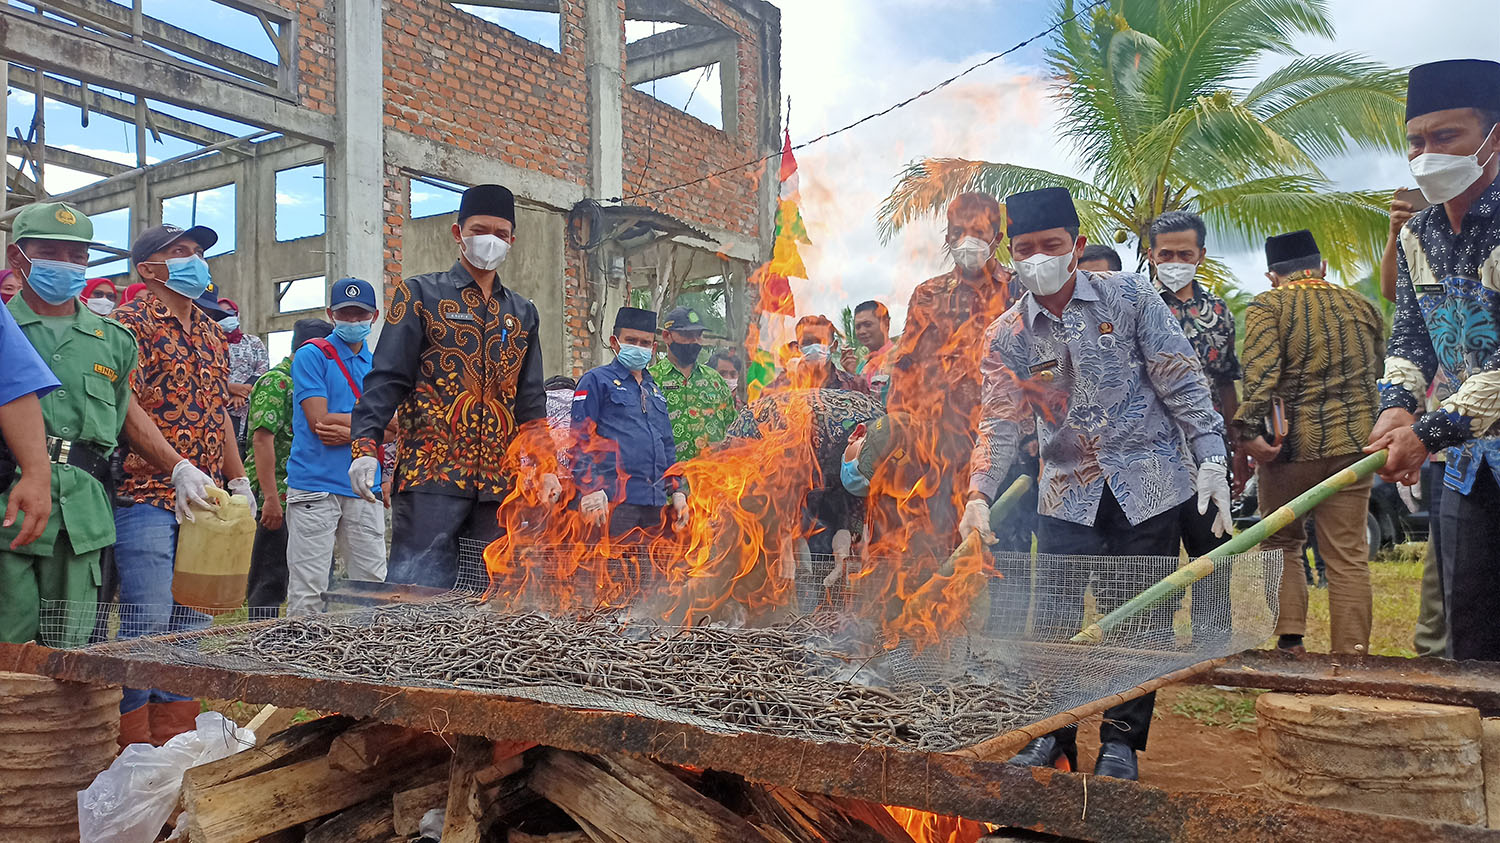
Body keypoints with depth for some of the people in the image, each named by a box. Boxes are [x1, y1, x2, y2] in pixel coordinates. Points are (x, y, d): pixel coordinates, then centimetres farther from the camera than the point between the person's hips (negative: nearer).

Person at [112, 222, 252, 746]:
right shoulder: (130, 324, -4)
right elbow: (127, 407, -14)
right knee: (147, 625, -7)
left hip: (204, 501, 7)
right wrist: (179, 468, -23)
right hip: (148, 496, -7)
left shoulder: (210, 333, 19)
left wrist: (237, 478, 16)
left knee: (193, 625, 9)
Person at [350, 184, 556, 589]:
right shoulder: (420, 294, 6)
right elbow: (387, 379, -1)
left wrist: (545, 467, 10)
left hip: (500, 481, 4)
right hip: (429, 476, -4)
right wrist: (365, 445, -14)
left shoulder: (522, 312, 19)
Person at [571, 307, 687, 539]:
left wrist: (678, 491, 17)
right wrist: (591, 489, -15)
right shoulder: (596, 381, 4)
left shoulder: (654, 390, 24)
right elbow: (581, 439, -4)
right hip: (614, 501, -6)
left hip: (655, 502, 6)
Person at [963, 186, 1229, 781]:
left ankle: (1121, 739, 21)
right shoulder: (1006, 337, 0)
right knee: (1053, 620, 0)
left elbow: (1182, 384, -2)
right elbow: (1000, 423, -6)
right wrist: (979, 495, -21)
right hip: (1069, 494, 1)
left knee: (1139, 619, 5)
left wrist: (1211, 462, -8)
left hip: (1150, 486, -1)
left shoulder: (1131, 297, -3)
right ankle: (1050, 733, 20)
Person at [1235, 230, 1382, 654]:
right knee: (1349, 556, 5)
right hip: (1354, 444, 3)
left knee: (1281, 544, 14)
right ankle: (1351, 658, 5)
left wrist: (1249, 430, -22)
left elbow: (1261, 372, -19)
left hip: (1293, 443, -3)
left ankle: (1289, 641, 7)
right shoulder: (1362, 306, 13)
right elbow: (1380, 372, 23)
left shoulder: (1267, 307, -4)